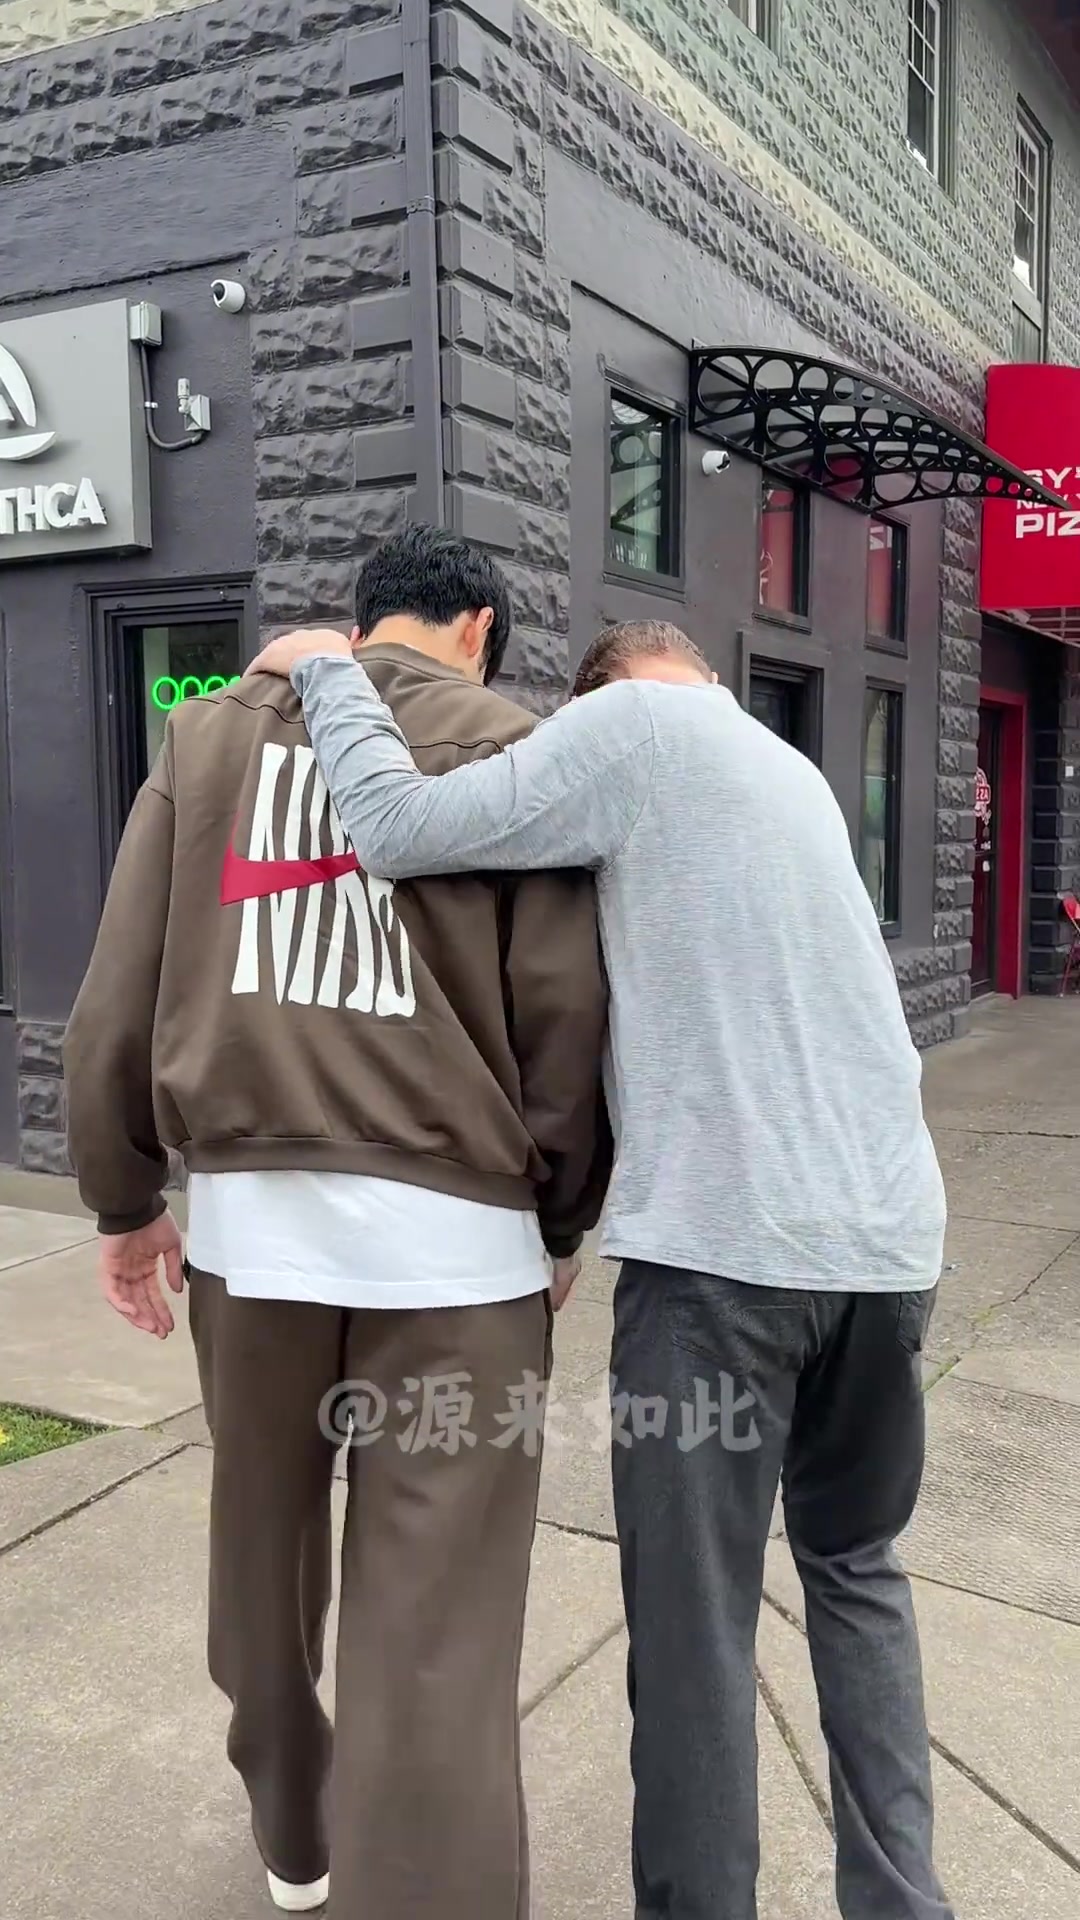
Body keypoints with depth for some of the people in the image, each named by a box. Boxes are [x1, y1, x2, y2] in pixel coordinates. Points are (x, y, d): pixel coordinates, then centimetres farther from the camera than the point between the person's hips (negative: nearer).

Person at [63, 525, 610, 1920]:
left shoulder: (208, 735, 11)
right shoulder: (505, 744, 3)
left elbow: (117, 996, 7)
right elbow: (566, 1006, -4)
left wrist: (123, 1199, 17)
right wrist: (562, 1218, 8)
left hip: (248, 1212, 4)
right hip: (450, 1226, -3)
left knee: (266, 1547, 23)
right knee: (433, 1622, 1)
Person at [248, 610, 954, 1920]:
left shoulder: (633, 723, -2)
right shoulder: (791, 771, 22)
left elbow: (397, 830, -9)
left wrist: (327, 671, 7)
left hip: (722, 1244, -8)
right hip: (884, 1235, 8)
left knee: (695, 1625, 6)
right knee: (856, 1568, 23)